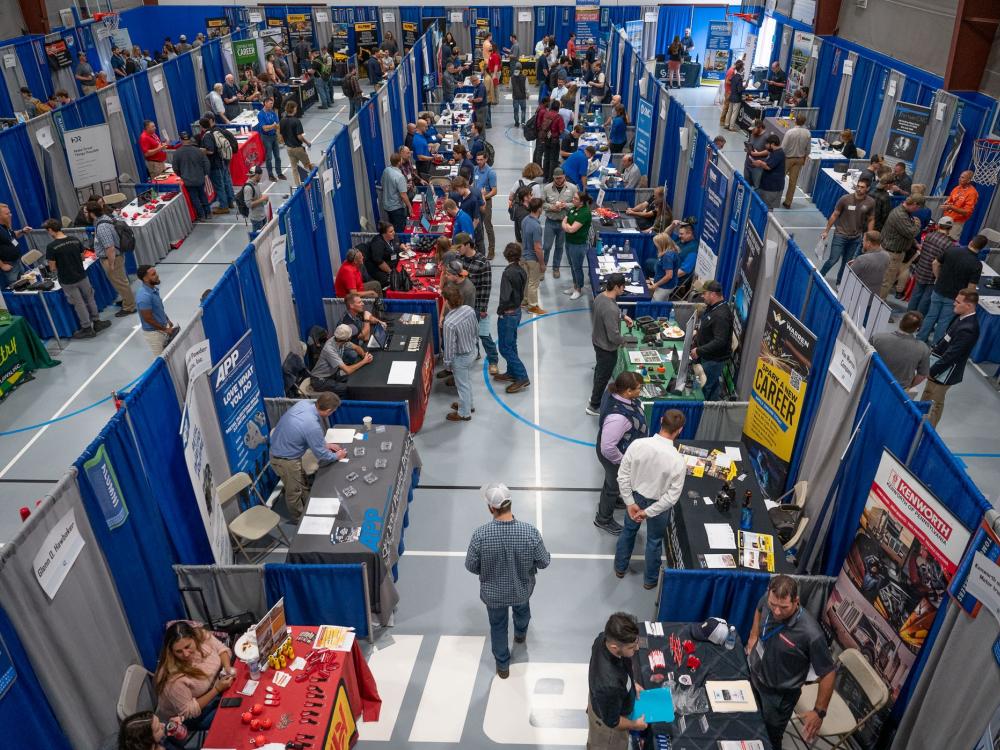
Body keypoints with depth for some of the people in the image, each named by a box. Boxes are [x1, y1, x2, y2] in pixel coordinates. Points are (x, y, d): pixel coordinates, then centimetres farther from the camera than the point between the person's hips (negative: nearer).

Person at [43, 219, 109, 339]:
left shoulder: (51, 247, -18)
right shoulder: (75, 240, -6)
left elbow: (52, 268, -12)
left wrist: (60, 266, 8)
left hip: (67, 281, -3)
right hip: (81, 276, 3)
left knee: (79, 304, 9)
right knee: (90, 299, 20)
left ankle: (87, 328, 19)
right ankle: (97, 321, 30)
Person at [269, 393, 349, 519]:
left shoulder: (305, 403, -13)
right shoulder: (313, 426, -36)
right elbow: (321, 455, -18)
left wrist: (325, 444, 11)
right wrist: (337, 456, 0)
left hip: (280, 449, 8)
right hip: (285, 460, -8)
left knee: (303, 484, 26)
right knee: (294, 492, 17)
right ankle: (300, 519, 38)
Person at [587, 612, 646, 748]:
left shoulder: (604, 638, -27)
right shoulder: (609, 685, -47)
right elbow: (612, 721, -28)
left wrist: (631, 683, 3)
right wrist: (634, 725, -10)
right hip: (607, 720, -6)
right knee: (611, 746, 27)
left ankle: (592, 745, 65)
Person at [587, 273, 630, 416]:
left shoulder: (600, 296, -8)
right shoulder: (610, 309, -37)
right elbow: (613, 336, -32)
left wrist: (623, 316, 7)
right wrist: (623, 340, -12)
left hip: (597, 341, 9)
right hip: (607, 348, -9)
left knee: (600, 370, 29)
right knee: (603, 377, 12)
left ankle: (595, 397, 49)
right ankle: (594, 406, 29)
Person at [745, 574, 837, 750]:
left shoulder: (810, 633, -38)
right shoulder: (768, 600, -23)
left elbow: (828, 672, -23)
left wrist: (819, 711, -18)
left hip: (780, 695, -5)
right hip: (754, 676, 5)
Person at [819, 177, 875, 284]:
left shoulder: (870, 203, -7)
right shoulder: (845, 199, -15)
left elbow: (871, 220, 4)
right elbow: (834, 215, -5)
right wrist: (826, 231, -1)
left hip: (856, 238, 3)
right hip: (840, 235, -3)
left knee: (846, 263, 12)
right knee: (833, 260, -6)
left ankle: (839, 284, 27)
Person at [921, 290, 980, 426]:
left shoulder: (968, 329, -31)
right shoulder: (961, 317, -4)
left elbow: (951, 355, -27)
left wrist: (932, 372, -20)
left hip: (946, 371, -8)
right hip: (939, 361, 8)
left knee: (935, 402, 9)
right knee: (927, 394, 24)